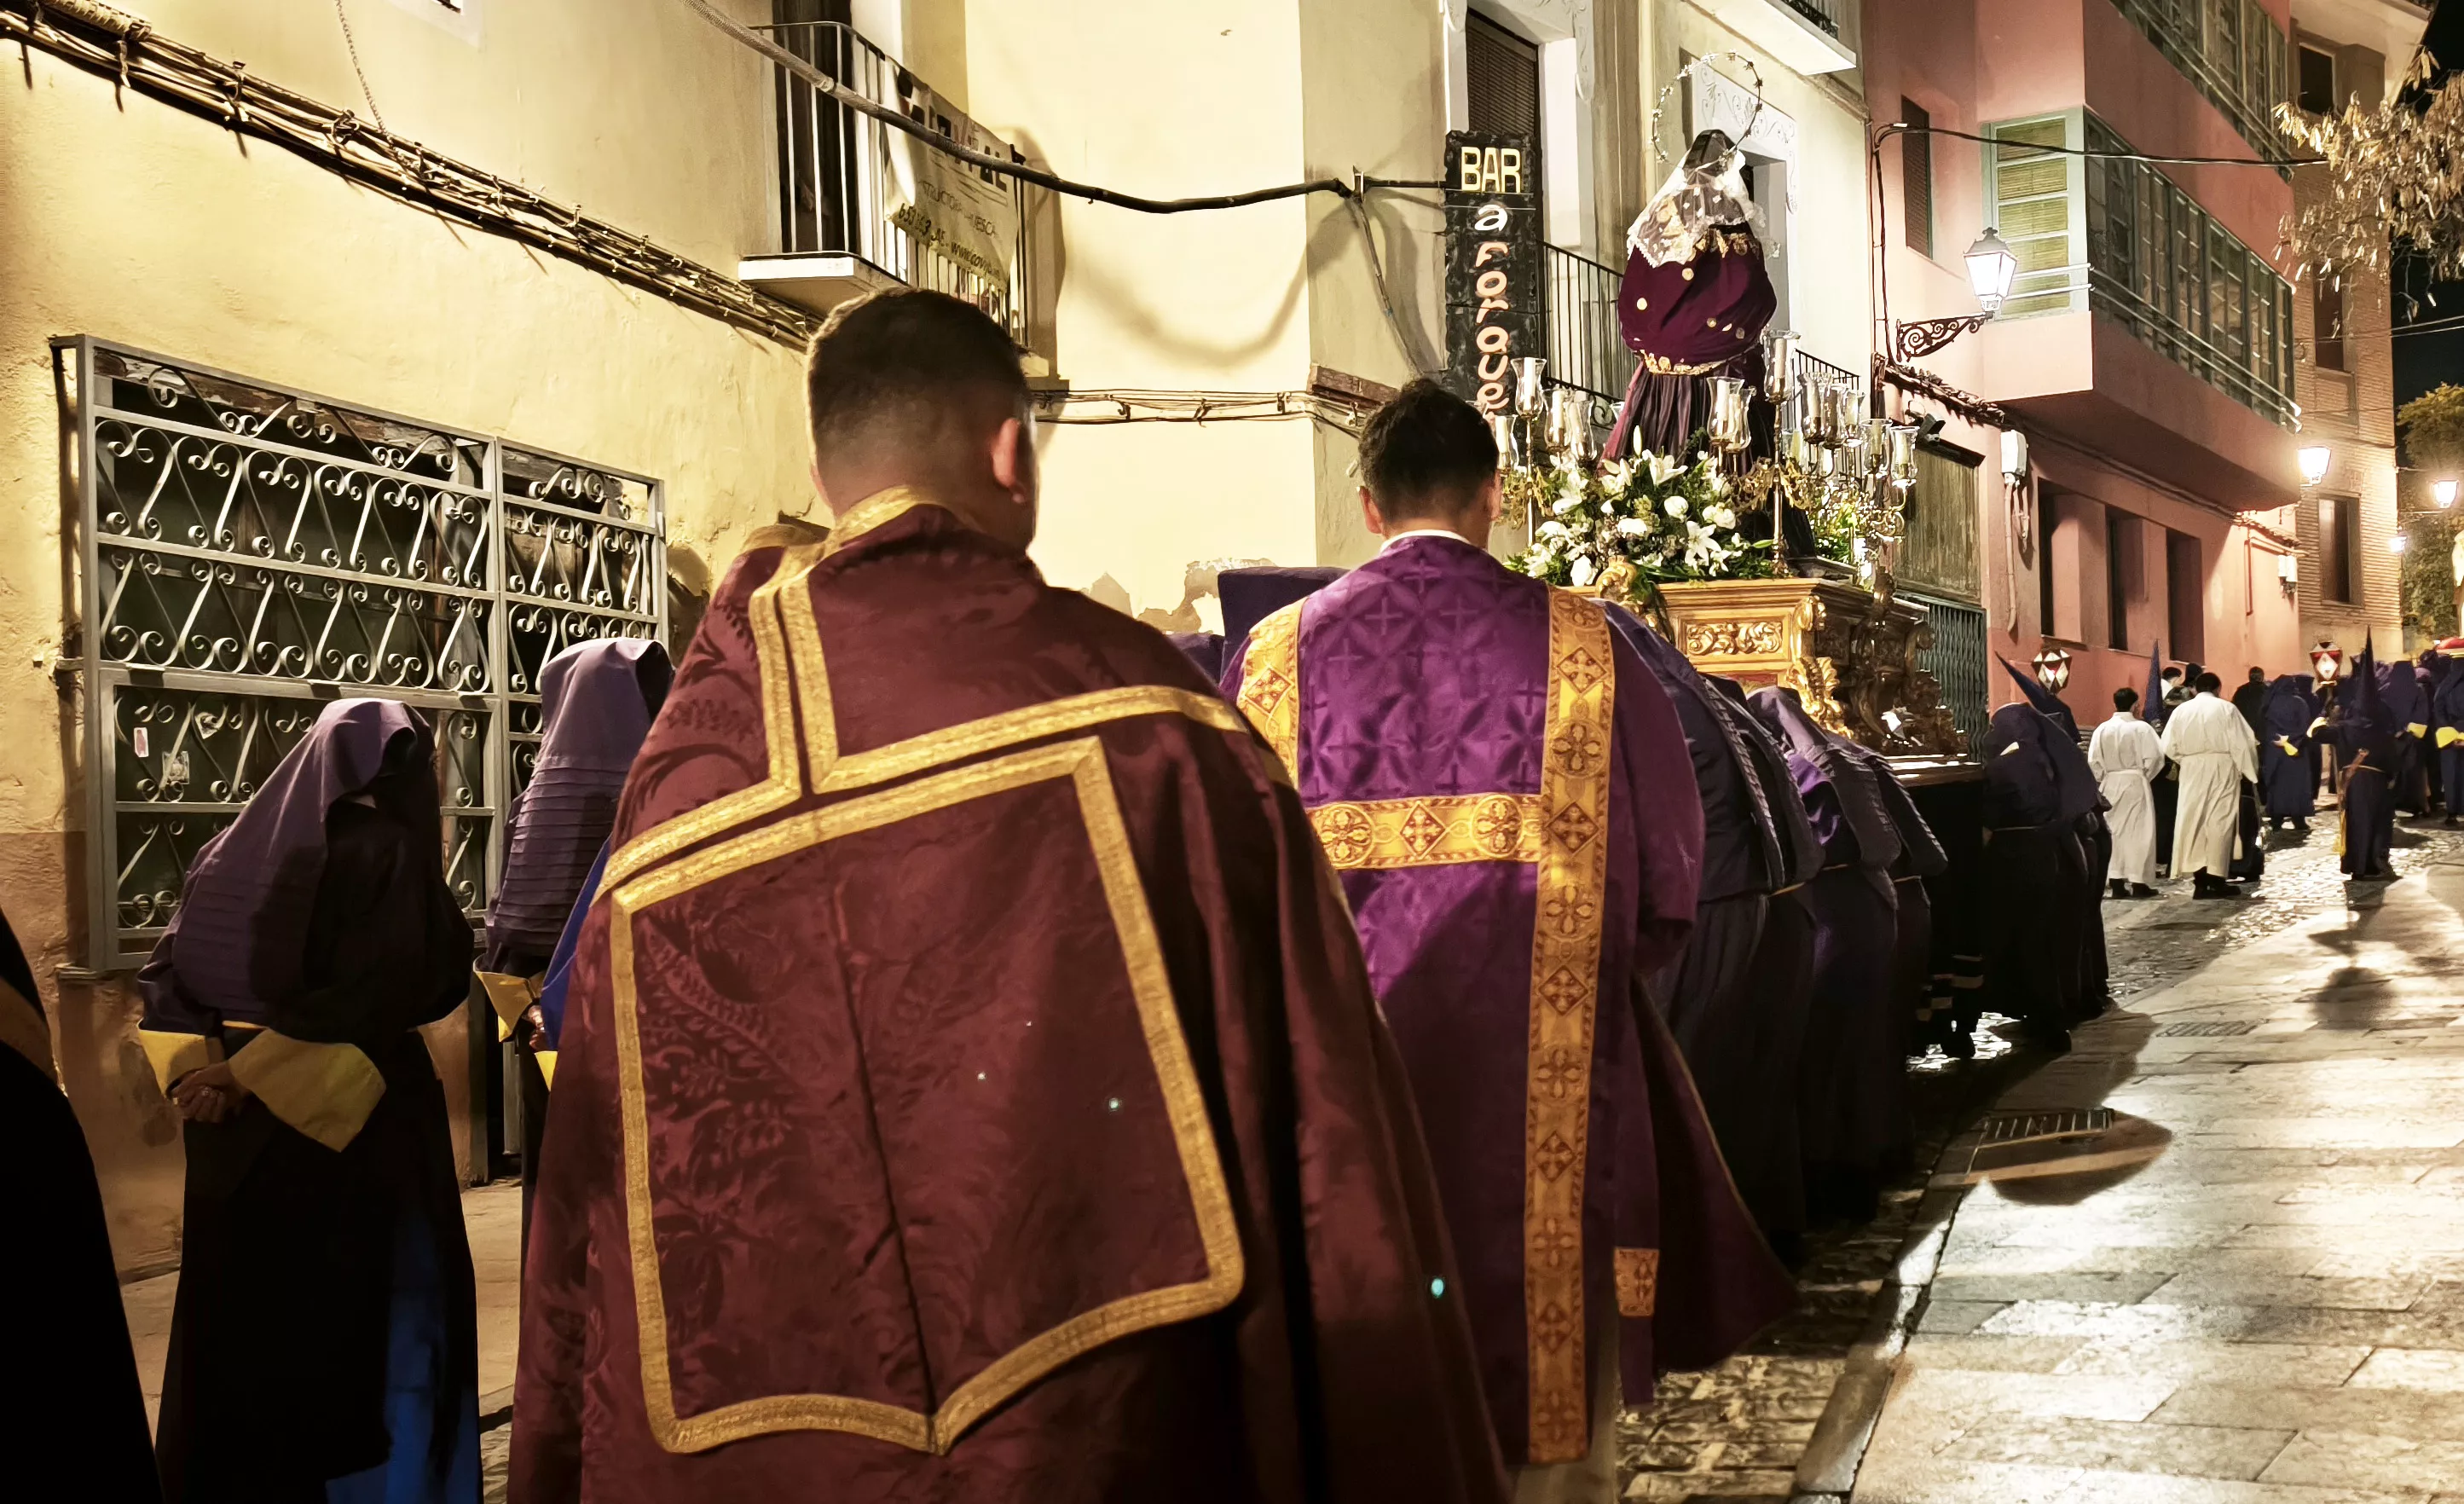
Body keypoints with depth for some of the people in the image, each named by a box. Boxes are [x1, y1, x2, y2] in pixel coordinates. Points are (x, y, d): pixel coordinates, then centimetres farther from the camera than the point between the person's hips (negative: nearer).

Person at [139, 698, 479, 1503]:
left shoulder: (237, 848, 10)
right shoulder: (385, 851, -10)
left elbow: (166, 973, 4)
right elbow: (377, 993, -22)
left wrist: (203, 1069, -8)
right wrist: (250, 1076, -18)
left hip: (235, 1132, 6)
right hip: (351, 1131, -6)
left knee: (238, 1316, 15)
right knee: (348, 1324, 4)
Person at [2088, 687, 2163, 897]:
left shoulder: (2102, 729, -2)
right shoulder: (2141, 728, -10)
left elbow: (2093, 762, -4)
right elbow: (2154, 758, -12)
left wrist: (2103, 781, 9)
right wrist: (2145, 776, 5)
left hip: (2110, 785, 3)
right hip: (2135, 784, -3)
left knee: (2113, 832, 8)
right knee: (2138, 832, 3)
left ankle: (2116, 883, 6)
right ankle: (2139, 882, 3)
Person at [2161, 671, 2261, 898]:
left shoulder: (2181, 710, 3)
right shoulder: (2226, 709, -4)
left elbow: (2169, 746, 1)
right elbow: (2242, 744, -6)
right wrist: (2248, 770, 4)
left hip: (2192, 772, 2)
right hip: (2222, 770, -2)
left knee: (2194, 822, 5)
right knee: (2219, 821, 0)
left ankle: (2200, 880, 3)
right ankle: (2216, 879, -2)